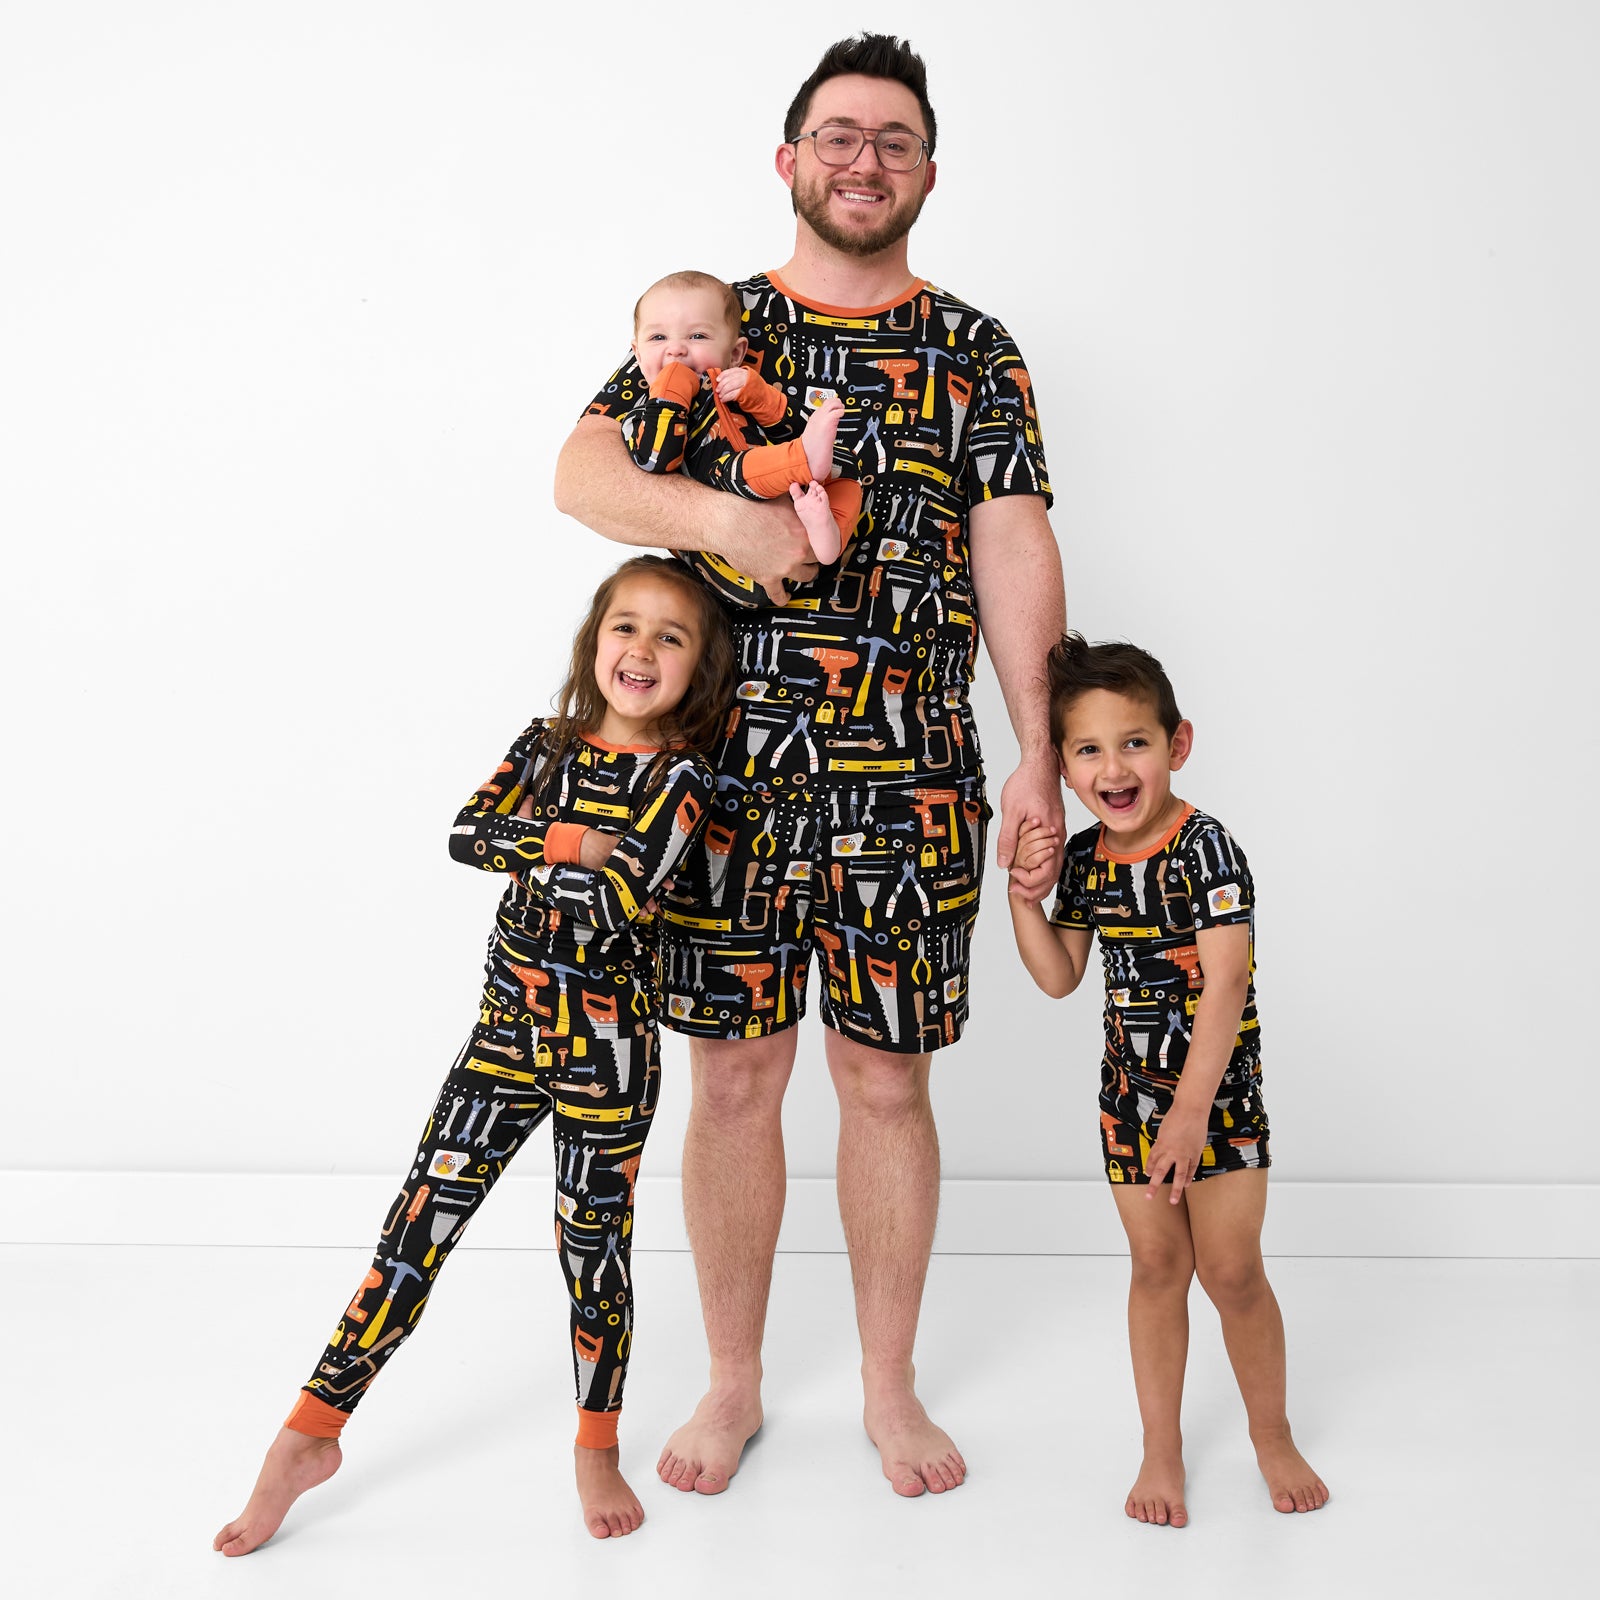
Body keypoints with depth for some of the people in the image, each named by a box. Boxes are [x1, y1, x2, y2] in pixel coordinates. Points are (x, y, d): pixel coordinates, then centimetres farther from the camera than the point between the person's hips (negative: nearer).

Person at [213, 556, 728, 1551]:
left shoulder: (680, 776, -8)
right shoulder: (547, 744, 6)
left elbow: (622, 895, -22)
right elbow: (466, 833, -8)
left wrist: (525, 854, -8)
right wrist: (577, 844, -17)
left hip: (609, 1043, -3)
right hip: (509, 1025, 3)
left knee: (595, 1244, 7)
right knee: (419, 1223, 3)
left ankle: (597, 1448, 28)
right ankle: (310, 1436, 12)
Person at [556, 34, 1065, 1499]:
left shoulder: (976, 354, 9)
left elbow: (1015, 551, 3)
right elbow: (583, 469, -3)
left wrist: (1040, 753, -6)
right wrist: (724, 518, -22)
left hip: (912, 778, 0)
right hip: (729, 770, 0)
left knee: (886, 1081, 6)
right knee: (733, 1077, 6)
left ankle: (890, 1386, 25)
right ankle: (734, 1384, 24)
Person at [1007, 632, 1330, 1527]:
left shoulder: (1206, 848, -18)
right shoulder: (1086, 858, 1)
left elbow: (1226, 982, -23)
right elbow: (1059, 978, 8)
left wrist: (1193, 1108, -28)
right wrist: (1025, 897, -7)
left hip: (1218, 1090, -5)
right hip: (1131, 1091, 5)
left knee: (1232, 1270, 1)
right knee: (1156, 1266, 12)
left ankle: (1272, 1434, 25)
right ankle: (1162, 1447, 26)